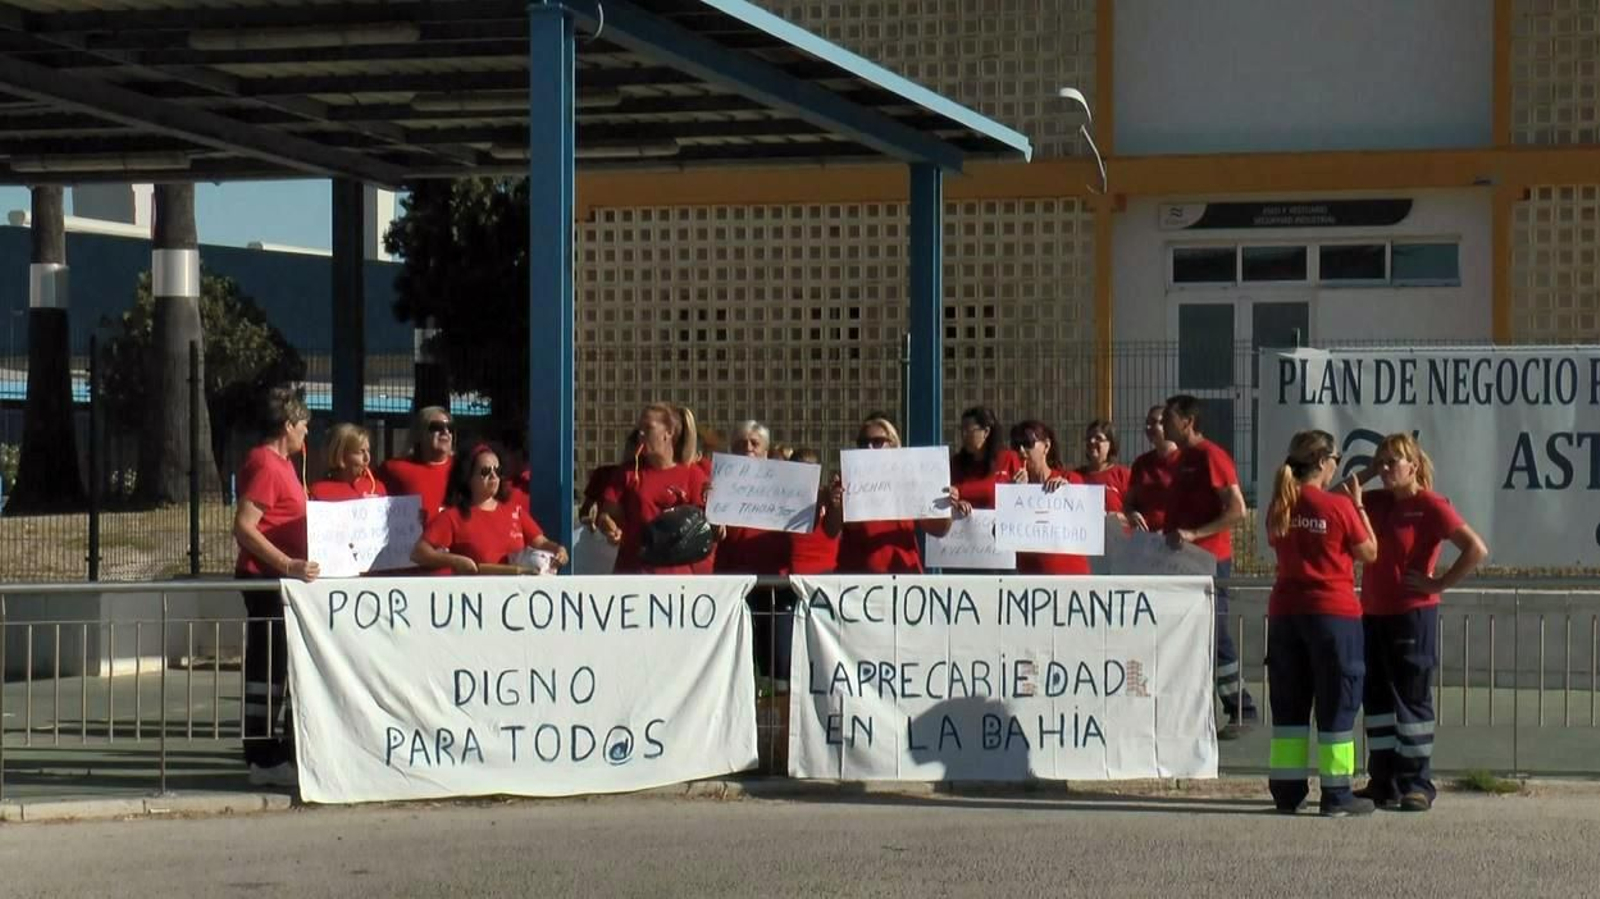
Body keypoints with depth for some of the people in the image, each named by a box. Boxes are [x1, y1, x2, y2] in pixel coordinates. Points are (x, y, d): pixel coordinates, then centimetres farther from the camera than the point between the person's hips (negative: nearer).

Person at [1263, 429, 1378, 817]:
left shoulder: (1279, 508, 4)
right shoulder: (1339, 506, -11)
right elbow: (1369, 552, -2)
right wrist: (1358, 505, 7)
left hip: (1285, 613, 5)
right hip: (1333, 613, -5)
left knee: (1289, 706, 11)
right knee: (1336, 703, 2)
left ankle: (1287, 791, 12)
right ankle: (1337, 795, 3)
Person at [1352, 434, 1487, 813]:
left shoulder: (1430, 505, -10)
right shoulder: (1376, 502, 11)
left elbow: (1477, 549, -16)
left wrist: (1439, 583, -14)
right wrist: (1364, 475, 6)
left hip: (1413, 615, -7)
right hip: (1373, 614, 7)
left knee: (1412, 699, -3)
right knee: (1378, 697, 9)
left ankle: (1418, 785, 3)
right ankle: (1384, 782, 16)